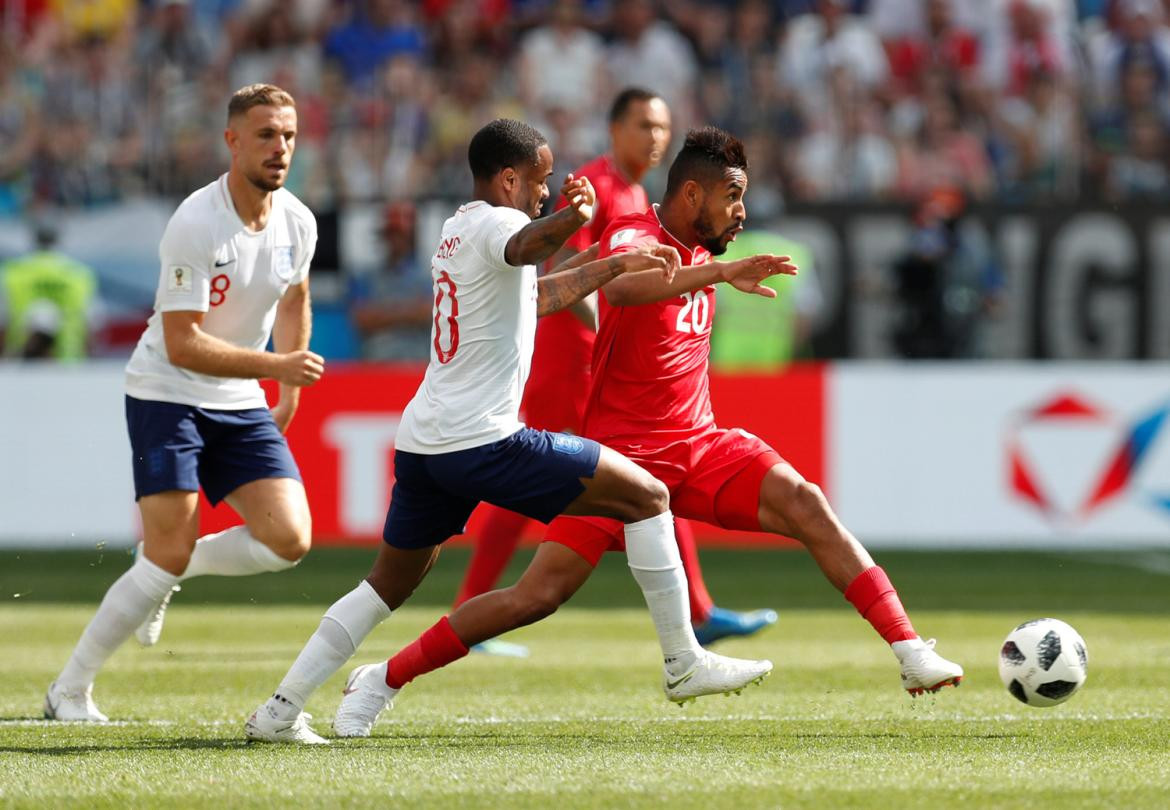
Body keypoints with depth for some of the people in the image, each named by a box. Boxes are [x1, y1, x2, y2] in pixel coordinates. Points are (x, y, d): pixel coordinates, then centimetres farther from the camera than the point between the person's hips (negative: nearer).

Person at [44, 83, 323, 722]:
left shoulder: (297, 222, -1)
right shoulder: (195, 226, -22)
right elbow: (182, 346, -24)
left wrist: (290, 393, 21)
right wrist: (277, 365, -28)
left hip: (241, 406, 6)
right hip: (166, 398, -6)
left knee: (289, 540, -11)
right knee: (169, 557, -15)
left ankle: (170, 569, 17)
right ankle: (69, 690, -1)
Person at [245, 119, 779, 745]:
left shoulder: (457, 233, 22)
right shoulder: (493, 224, -7)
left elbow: (537, 296, 38)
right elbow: (524, 247, -34)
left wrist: (617, 265, 43)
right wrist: (572, 219, -55)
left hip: (421, 441, 9)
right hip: (484, 443, -9)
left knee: (389, 584, 18)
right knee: (647, 496, -2)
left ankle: (280, 710, 12)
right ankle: (683, 663, -1)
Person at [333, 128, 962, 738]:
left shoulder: (700, 255, 12)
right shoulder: (632, 239, -13)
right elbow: (620, 287, -40)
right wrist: (719, 272, -49)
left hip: (698, 445, 6)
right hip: (623, 451, -6)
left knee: (804, 504, -16)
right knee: (539, 594, -12)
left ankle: (911, 652, -17)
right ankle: (385, 679, 1)